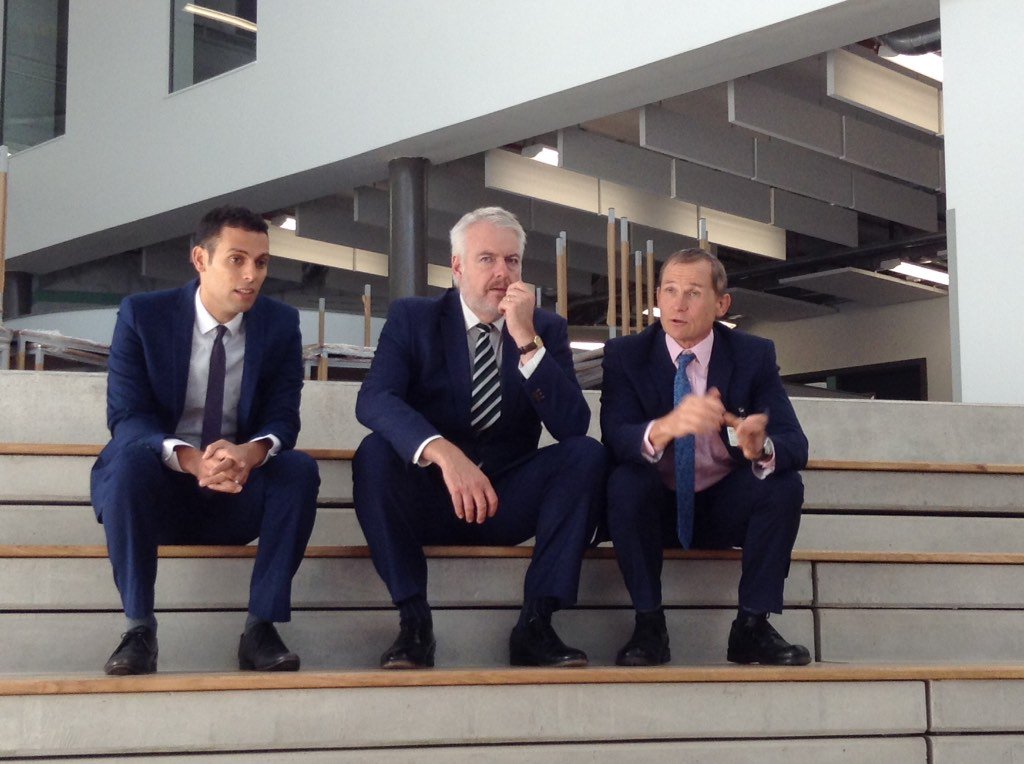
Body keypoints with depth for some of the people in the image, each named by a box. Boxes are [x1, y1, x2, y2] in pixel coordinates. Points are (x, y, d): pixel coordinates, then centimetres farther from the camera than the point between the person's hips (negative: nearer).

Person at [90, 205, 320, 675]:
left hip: (238, 496, 2)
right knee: (132, 456, -34)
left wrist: (252, 452, -33)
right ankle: (139, 627, -25)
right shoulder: (142, 315, -6)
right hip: (157, 489, -2)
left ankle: (261, 627, -22)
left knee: (300, 469, -27)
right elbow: (125, 416, -14)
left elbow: (282, 418, -7)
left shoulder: (280, 324, 0)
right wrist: (189, 459, -35)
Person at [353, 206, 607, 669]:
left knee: (586, 454, -22)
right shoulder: (412, 318, -1)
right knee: (375, 453, -30)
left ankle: (535, 625, -22)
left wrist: (527, 340, -20)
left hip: (508, 502, 2)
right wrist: (443, 452, -39)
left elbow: (572, 427, -10)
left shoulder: (547, 329, 4)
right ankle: (414, 621, -25)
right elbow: (374, 400, -20)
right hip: (427, 498, -1)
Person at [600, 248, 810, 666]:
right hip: (653, 509, -1)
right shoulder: (624, 355, -7)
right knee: (624, 480, -31)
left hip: (725, 508, 1)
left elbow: (794, 442, -14)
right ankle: (649, 627, -19)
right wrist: (665, 428, -46)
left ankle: (752, 626, -15)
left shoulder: (754, 355, -4)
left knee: (784, 484, -25)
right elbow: (614, 438, -22)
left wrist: (762, 447, -40)